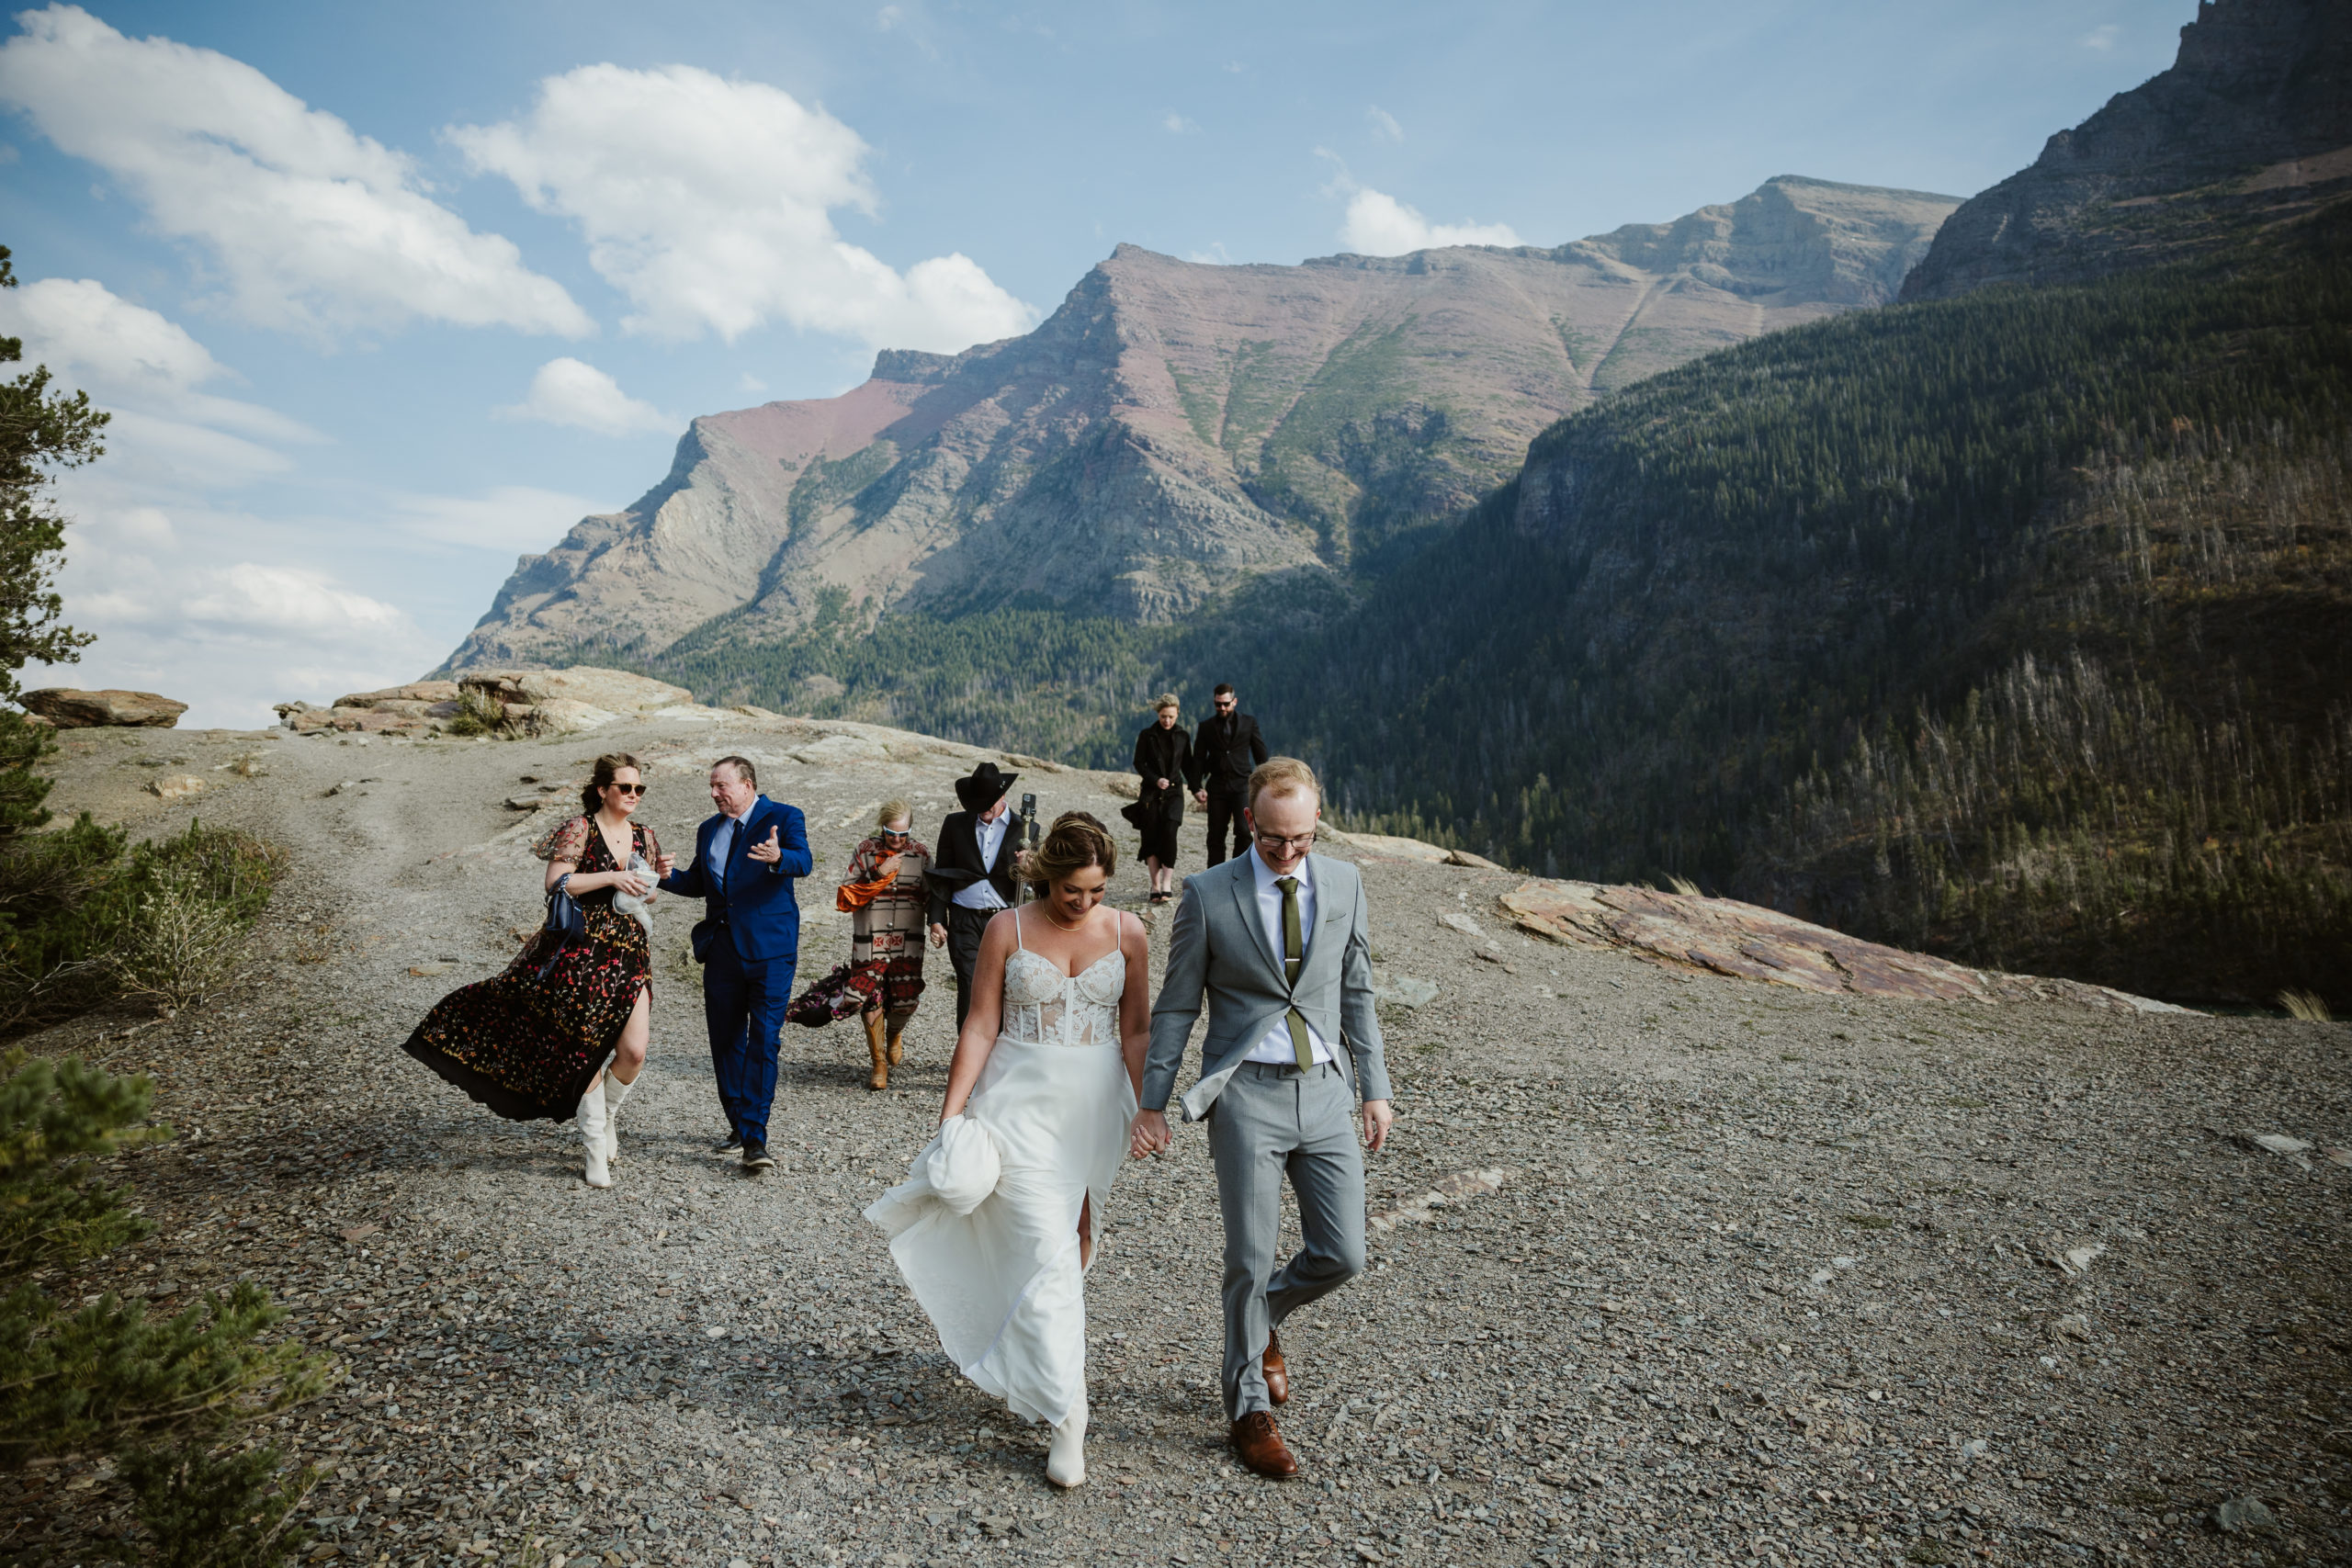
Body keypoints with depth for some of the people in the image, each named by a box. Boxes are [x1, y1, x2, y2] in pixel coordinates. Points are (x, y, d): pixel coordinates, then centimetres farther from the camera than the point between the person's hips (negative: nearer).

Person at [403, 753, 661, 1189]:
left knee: (634, 1051, -5)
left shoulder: (645, 837, 11)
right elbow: (554, 884, -13)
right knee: (586, 1047, 2)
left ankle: (607, 1115, 26)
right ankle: (595, 1145, 17)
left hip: (630, 950, 4)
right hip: (581, 948, -4)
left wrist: (648, 890, 0)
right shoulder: (580, 829, -5)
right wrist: (610, 878, -20)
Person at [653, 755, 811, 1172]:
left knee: (763, 1040, -9)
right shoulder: (709, 831, 15)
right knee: (725, 1041, 11)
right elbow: (698, 883, 22)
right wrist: (669, 875, 0)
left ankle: (755, 1137, -7)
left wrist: (779, 857, -44)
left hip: (770, 951, -6)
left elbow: (804, 861, -21)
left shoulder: (784, 817, -4)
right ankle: (738, 1126, 25)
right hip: (722, 950, 6)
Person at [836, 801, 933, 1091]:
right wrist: (880, 874, -14)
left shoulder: (921, 853, 4)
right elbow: (845, 898, -6)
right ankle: (879, 1064, 20)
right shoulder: (865, 851, 0)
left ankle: (895, 1032, 30)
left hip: (907, 941, 1)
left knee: (906, 1000, -7)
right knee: (871, 1001, 0)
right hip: (869, 940, -1)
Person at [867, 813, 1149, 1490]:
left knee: (1072, 1244, 15)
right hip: (1021, 1104, -3)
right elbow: (980, 1028, -4)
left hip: (1095, 1106, 3)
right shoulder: (1007, 929, -5)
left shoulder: (1125, 931, 0)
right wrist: (953, 1112, -7)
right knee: (1049, 1252, -9)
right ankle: (1067, 1415, -1)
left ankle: (1019, 1360, 42)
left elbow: (1137, 1030, 4)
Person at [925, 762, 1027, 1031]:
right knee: (970, 991, -6)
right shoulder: (955, 824, 7)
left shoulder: (1024, 828, 4)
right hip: (965, 922, 0)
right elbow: (942, 875, 10)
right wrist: (937, 920, 3)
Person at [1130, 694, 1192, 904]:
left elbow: (1187, 766, 14)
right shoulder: (1147, 735, 3)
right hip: (1151, 792, 0)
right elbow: (1139, 764, 2)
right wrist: (1156, 780, -13)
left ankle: (1167, 883, -13)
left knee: (1169, 833, -16)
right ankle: (1156, 885, 3)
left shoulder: (1183, 737, 8)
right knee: (1151, 837, -3)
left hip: (1174, 792, 0)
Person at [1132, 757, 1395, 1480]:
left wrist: (1374, 1089, 10)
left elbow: (1357, 992, 11)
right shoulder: (1208, 894, -6)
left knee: (1342, 1255, 3)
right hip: (1248, 1096, -3)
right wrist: (1152, 1102, -1)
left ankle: (1261, 1317, 35)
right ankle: (1250, 1408, 25)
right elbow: (1175, 1006, 0)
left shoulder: (1344, 884, 4)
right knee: (1250, 1260, 3)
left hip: (1326, 1092, 3)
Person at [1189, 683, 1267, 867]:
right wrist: (1197, 787, -1)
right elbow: (1198, 759, 9)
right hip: (1217, 787, 2)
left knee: (1244, 831, -14)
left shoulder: (1249, 723, 7)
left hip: (1242, 785, -2)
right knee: (1216, 835, 3)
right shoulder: (1206, 726, 10)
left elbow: (1260, 755, 8)